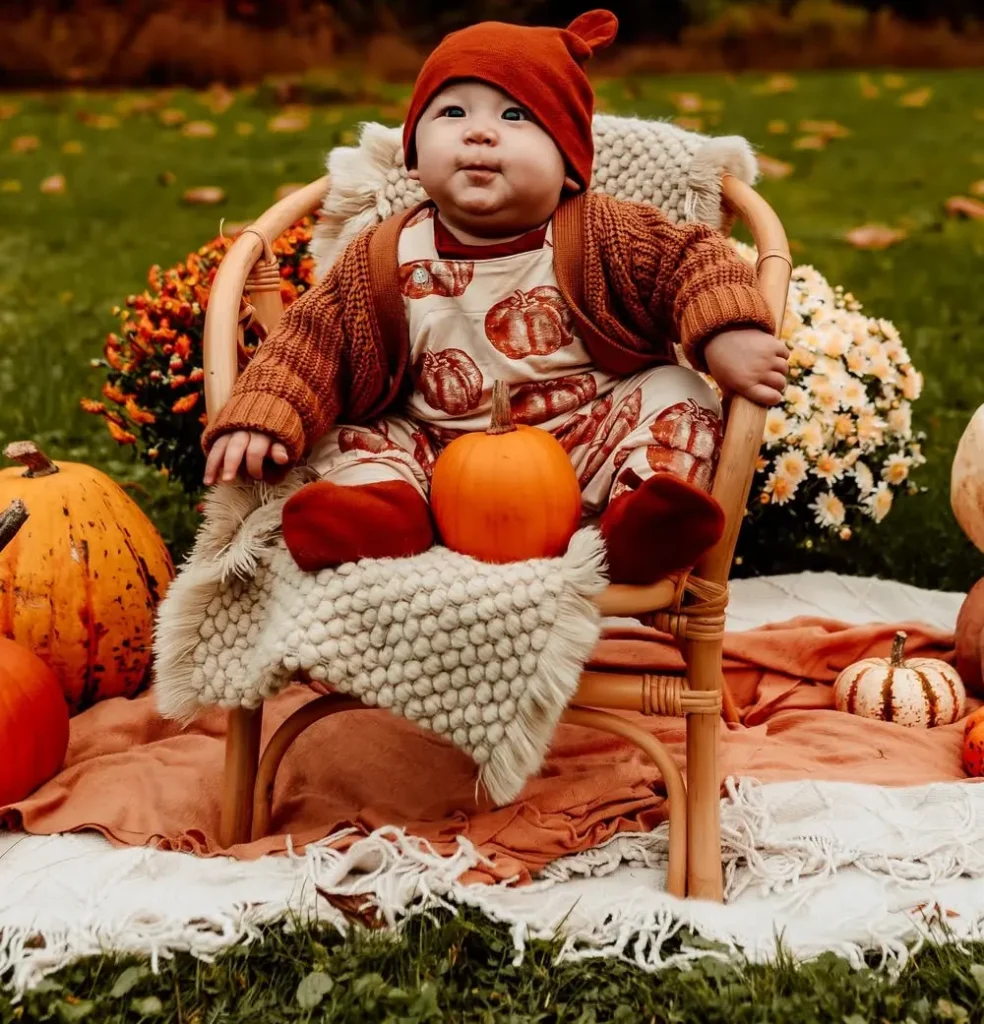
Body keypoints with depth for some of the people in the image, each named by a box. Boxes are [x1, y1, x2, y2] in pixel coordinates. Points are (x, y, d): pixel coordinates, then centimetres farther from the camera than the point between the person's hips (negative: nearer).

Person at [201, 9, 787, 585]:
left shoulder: (602, 236, -6)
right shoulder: (383, 262, -2)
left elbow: (691, 260, -7)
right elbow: (314, 338, -1)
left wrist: (727, 335, -27)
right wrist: (260, 419, -16)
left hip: (589, 444, -1)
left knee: (675, 393, -19)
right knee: (348, 435, -11)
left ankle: (646, 512, -36)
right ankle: (384, 502, -37)